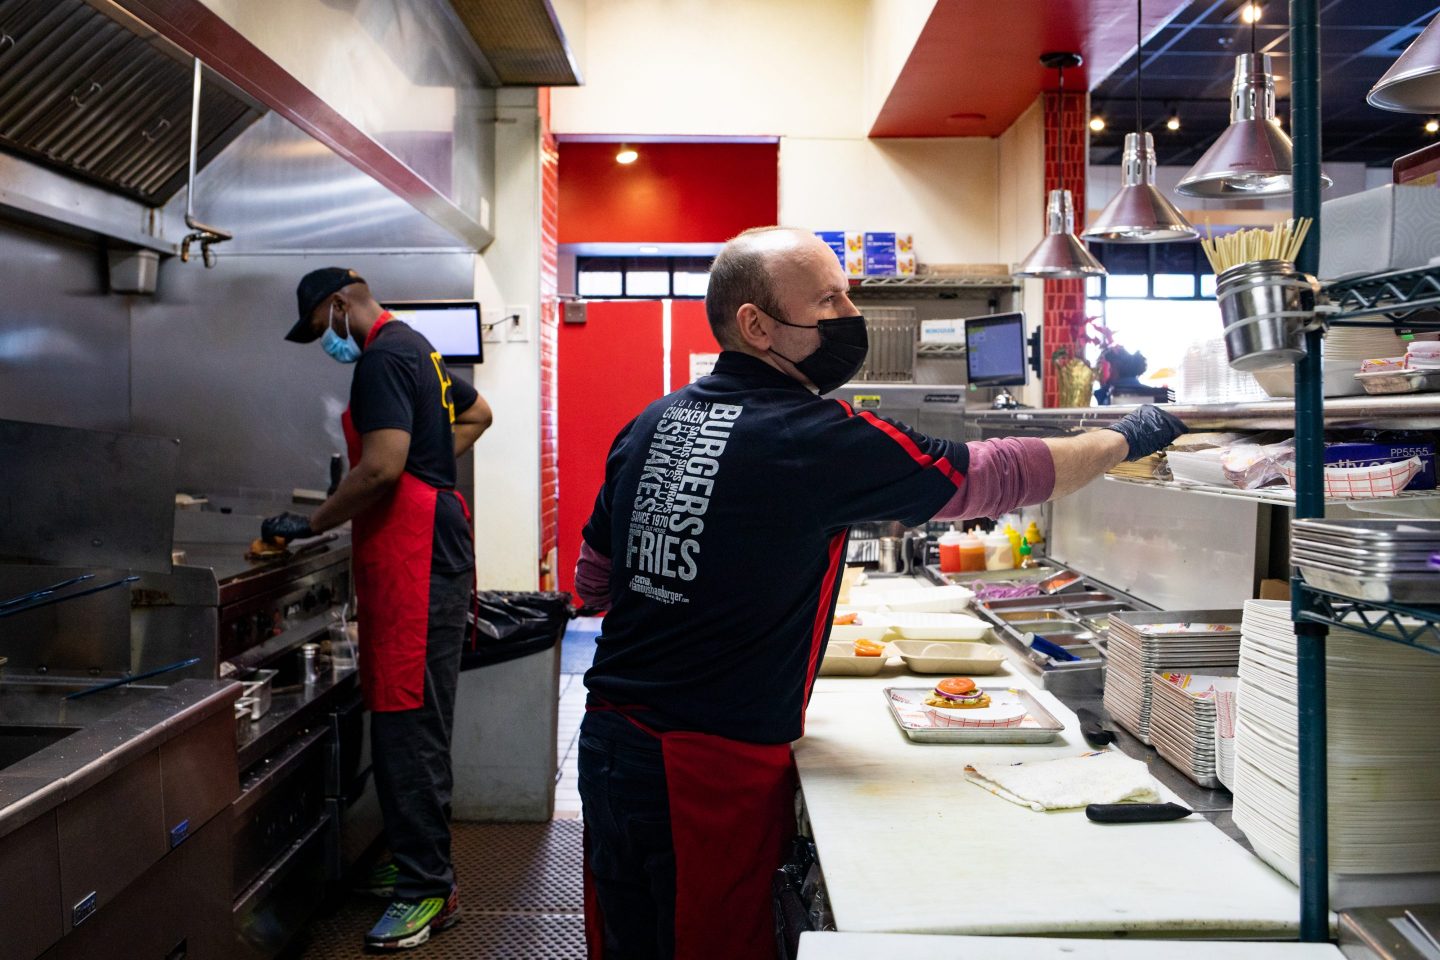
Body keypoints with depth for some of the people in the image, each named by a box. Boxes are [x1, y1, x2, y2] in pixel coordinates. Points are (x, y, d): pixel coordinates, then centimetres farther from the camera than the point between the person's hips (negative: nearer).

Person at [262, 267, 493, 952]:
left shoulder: (382, 359, -11)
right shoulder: (415, 350, 21)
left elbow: (381, 466, -21)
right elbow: (477, 415, 33)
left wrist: (310, 524, -10)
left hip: (413, 559, -11)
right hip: (422, 553, 11)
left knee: (408, 723, -7)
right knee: (404, 719, 14)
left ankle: (427, 890, 1)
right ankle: (416, 862, 25)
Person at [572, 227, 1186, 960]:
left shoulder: (649, 425, 5)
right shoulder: (820, 441, -16)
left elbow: (591, 583, 13)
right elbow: (992, 477, -7)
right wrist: (1124, 439, 7)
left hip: (608, 737, 7)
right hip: (712, 771, -7)